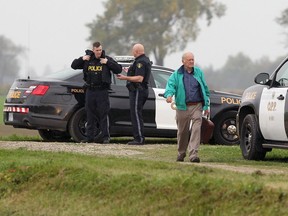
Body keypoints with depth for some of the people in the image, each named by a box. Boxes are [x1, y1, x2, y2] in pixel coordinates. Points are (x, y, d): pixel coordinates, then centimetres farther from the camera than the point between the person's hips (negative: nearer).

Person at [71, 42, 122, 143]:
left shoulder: (107, 59, 1)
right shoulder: (87, 59, 8)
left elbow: (118, 69, -4)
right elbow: (73, 66, 12)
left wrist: (108, 62, -14)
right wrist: (82, 59, -4)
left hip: (102, 91, -3)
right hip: (90, 90, 3)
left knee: (103, 114, -5)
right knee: (90, 115, 6)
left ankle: (105, 136, -1)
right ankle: (90, 137, 10)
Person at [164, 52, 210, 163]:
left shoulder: (199, 72, 11)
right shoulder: (177, 74, 5)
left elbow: (205, 89, 14)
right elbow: (170, 85, -9)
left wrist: (206, 106, 10)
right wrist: (169, 95, -32)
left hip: (197, 106, 0)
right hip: (183, 107, 0)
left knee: (196, 129, -14)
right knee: (182, 131, 9)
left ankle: (193, 154, -18)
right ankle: (181, 153, 27)